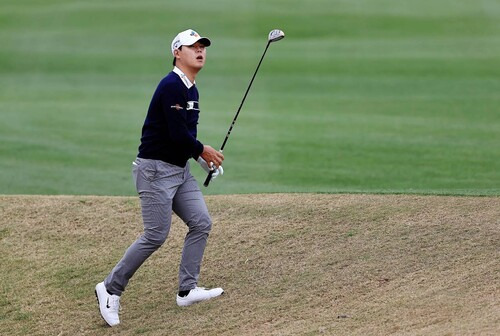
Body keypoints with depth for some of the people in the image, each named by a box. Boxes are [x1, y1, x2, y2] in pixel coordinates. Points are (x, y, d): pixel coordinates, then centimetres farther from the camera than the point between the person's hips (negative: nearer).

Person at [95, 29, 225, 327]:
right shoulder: (172, 86, -18)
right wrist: (204, 151, -7)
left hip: (180, 169, 10)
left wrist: (203, 159, 5)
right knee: (156, 236, -10)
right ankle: (111, 289, 3)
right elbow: (178, 134, -23)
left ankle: (187, 290, 10)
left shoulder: (192, 90, 12)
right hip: (156, 169, -10)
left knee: (201, 223, 5)